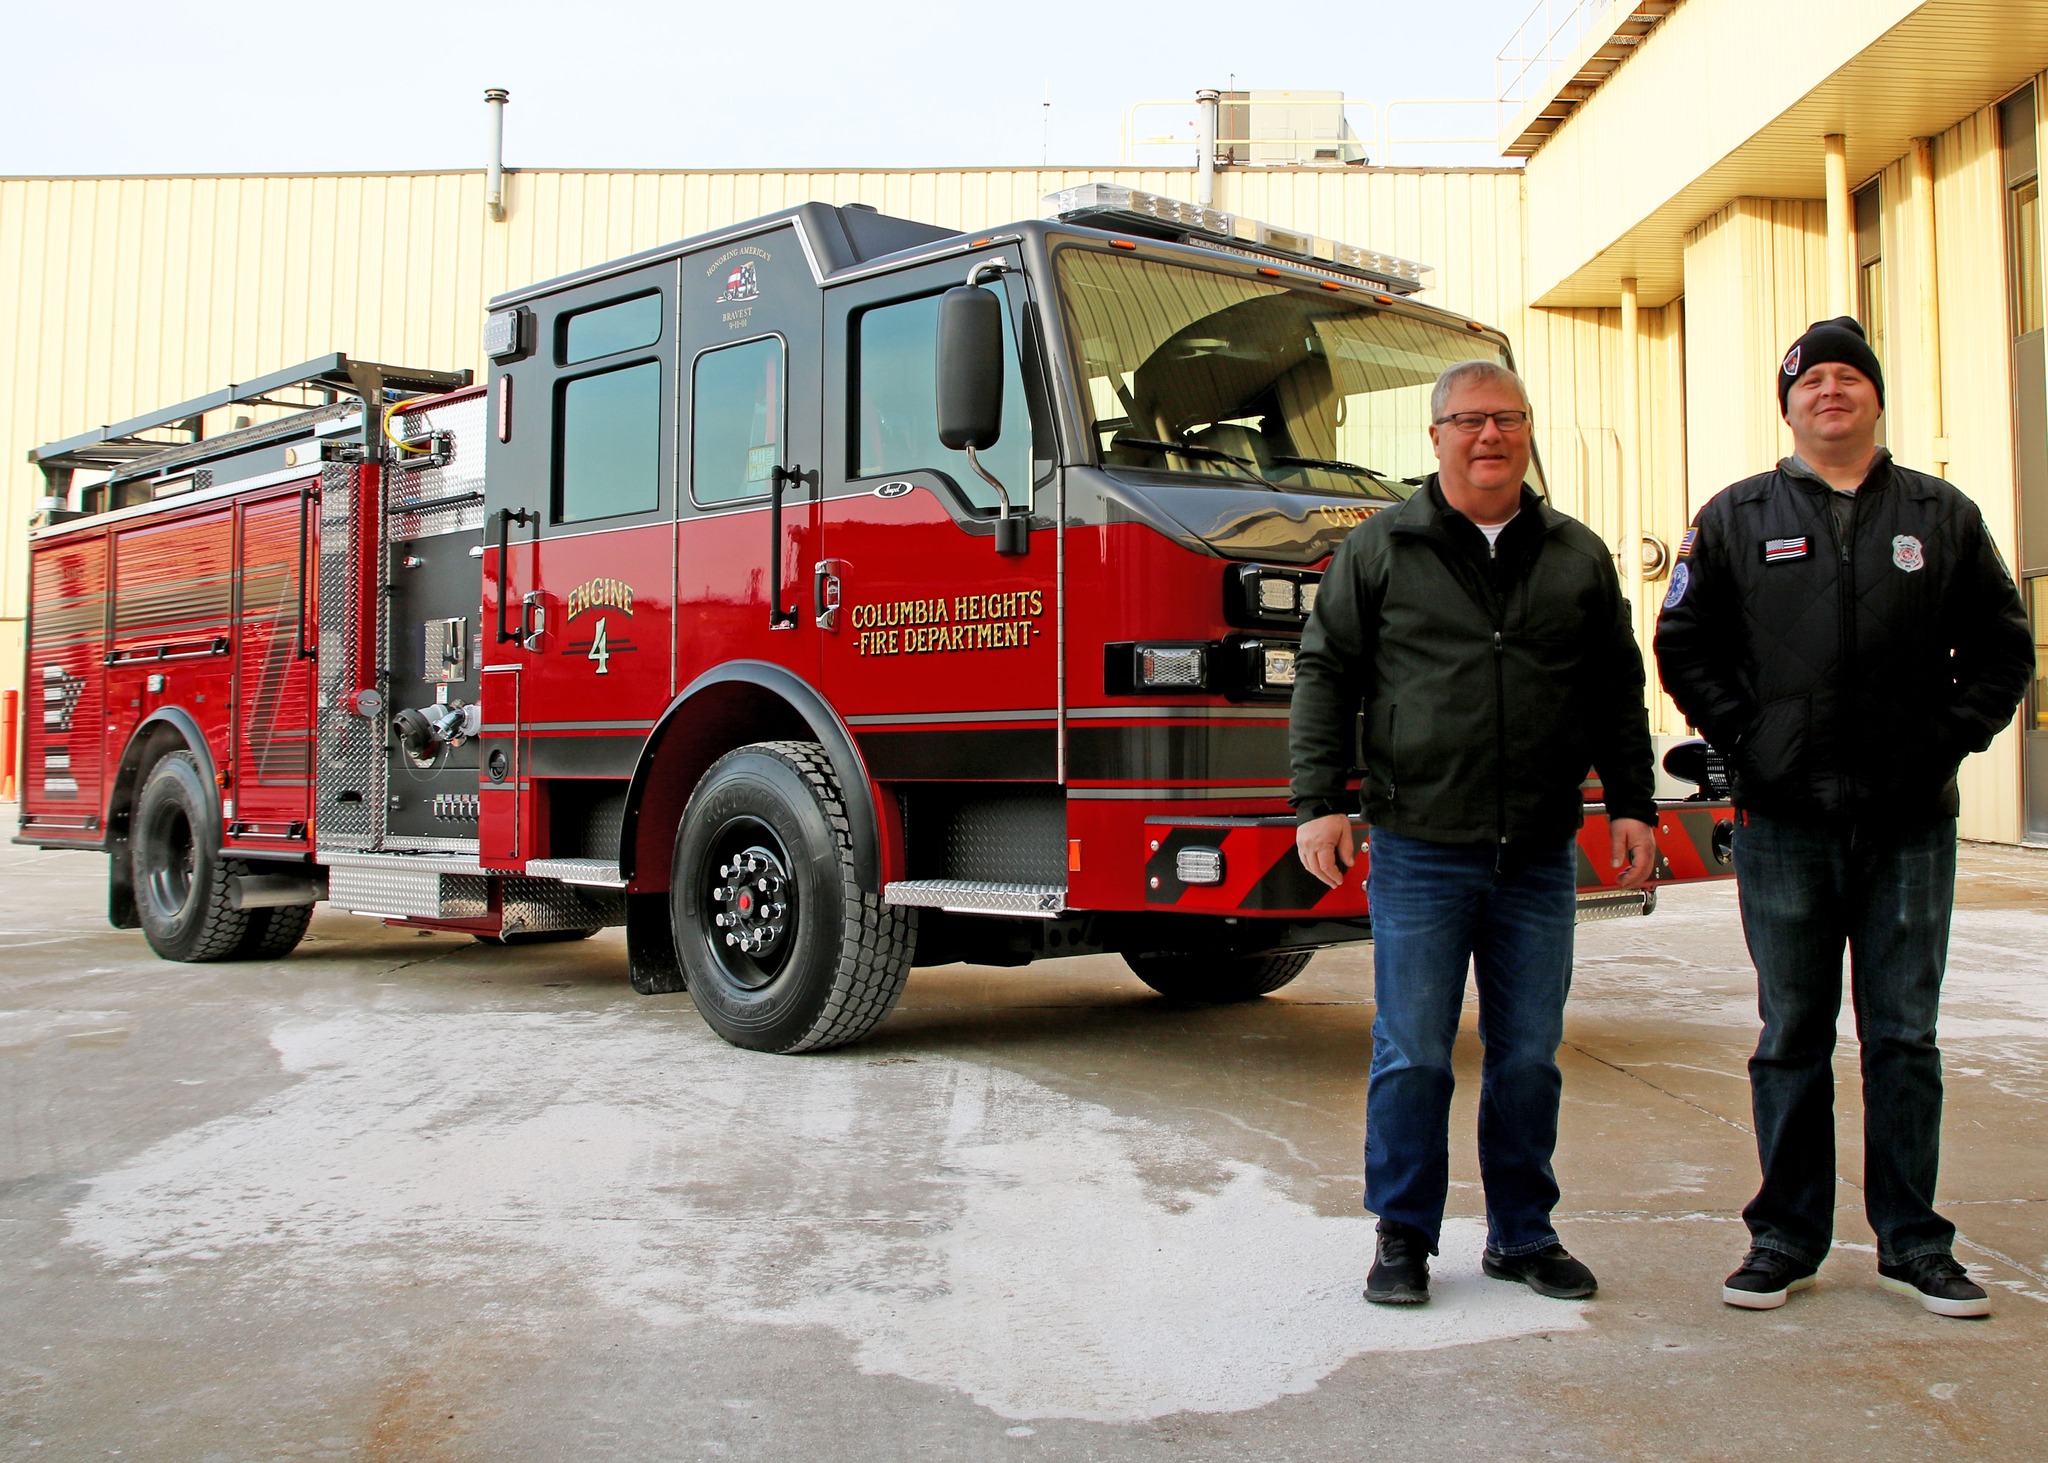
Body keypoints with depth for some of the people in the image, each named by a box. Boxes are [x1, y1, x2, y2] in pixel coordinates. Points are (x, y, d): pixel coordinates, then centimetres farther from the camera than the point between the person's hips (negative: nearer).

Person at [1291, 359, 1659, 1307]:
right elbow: (1325, 677, 2)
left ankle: (1523, 1235, 22)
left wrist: (1631, 804, 7)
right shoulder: (1379, 550, 4)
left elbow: (1617, 693, 15)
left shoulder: (1578, 557, 12)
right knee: (1412, 1056, 1)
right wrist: (1318, 802, -6)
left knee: (1528, 1056, 9)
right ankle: (1403, 1236, 15)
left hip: (1540, 856, 3)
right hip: (1418, 851, -2)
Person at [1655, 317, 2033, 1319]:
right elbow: (1684, 645, 8)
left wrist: (1951, 735, -2)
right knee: (1792, 1040, 6)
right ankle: (1786, 1238, 15)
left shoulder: (1943, 518, 10)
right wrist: (1743, 739, -3)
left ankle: (1912, 1244, 17)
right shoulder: (1736, 519, 7)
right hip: (1785, 823, -1)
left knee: (1904, 1039, 7)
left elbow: (2001, 647, 12)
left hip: (1911, 822, 1)